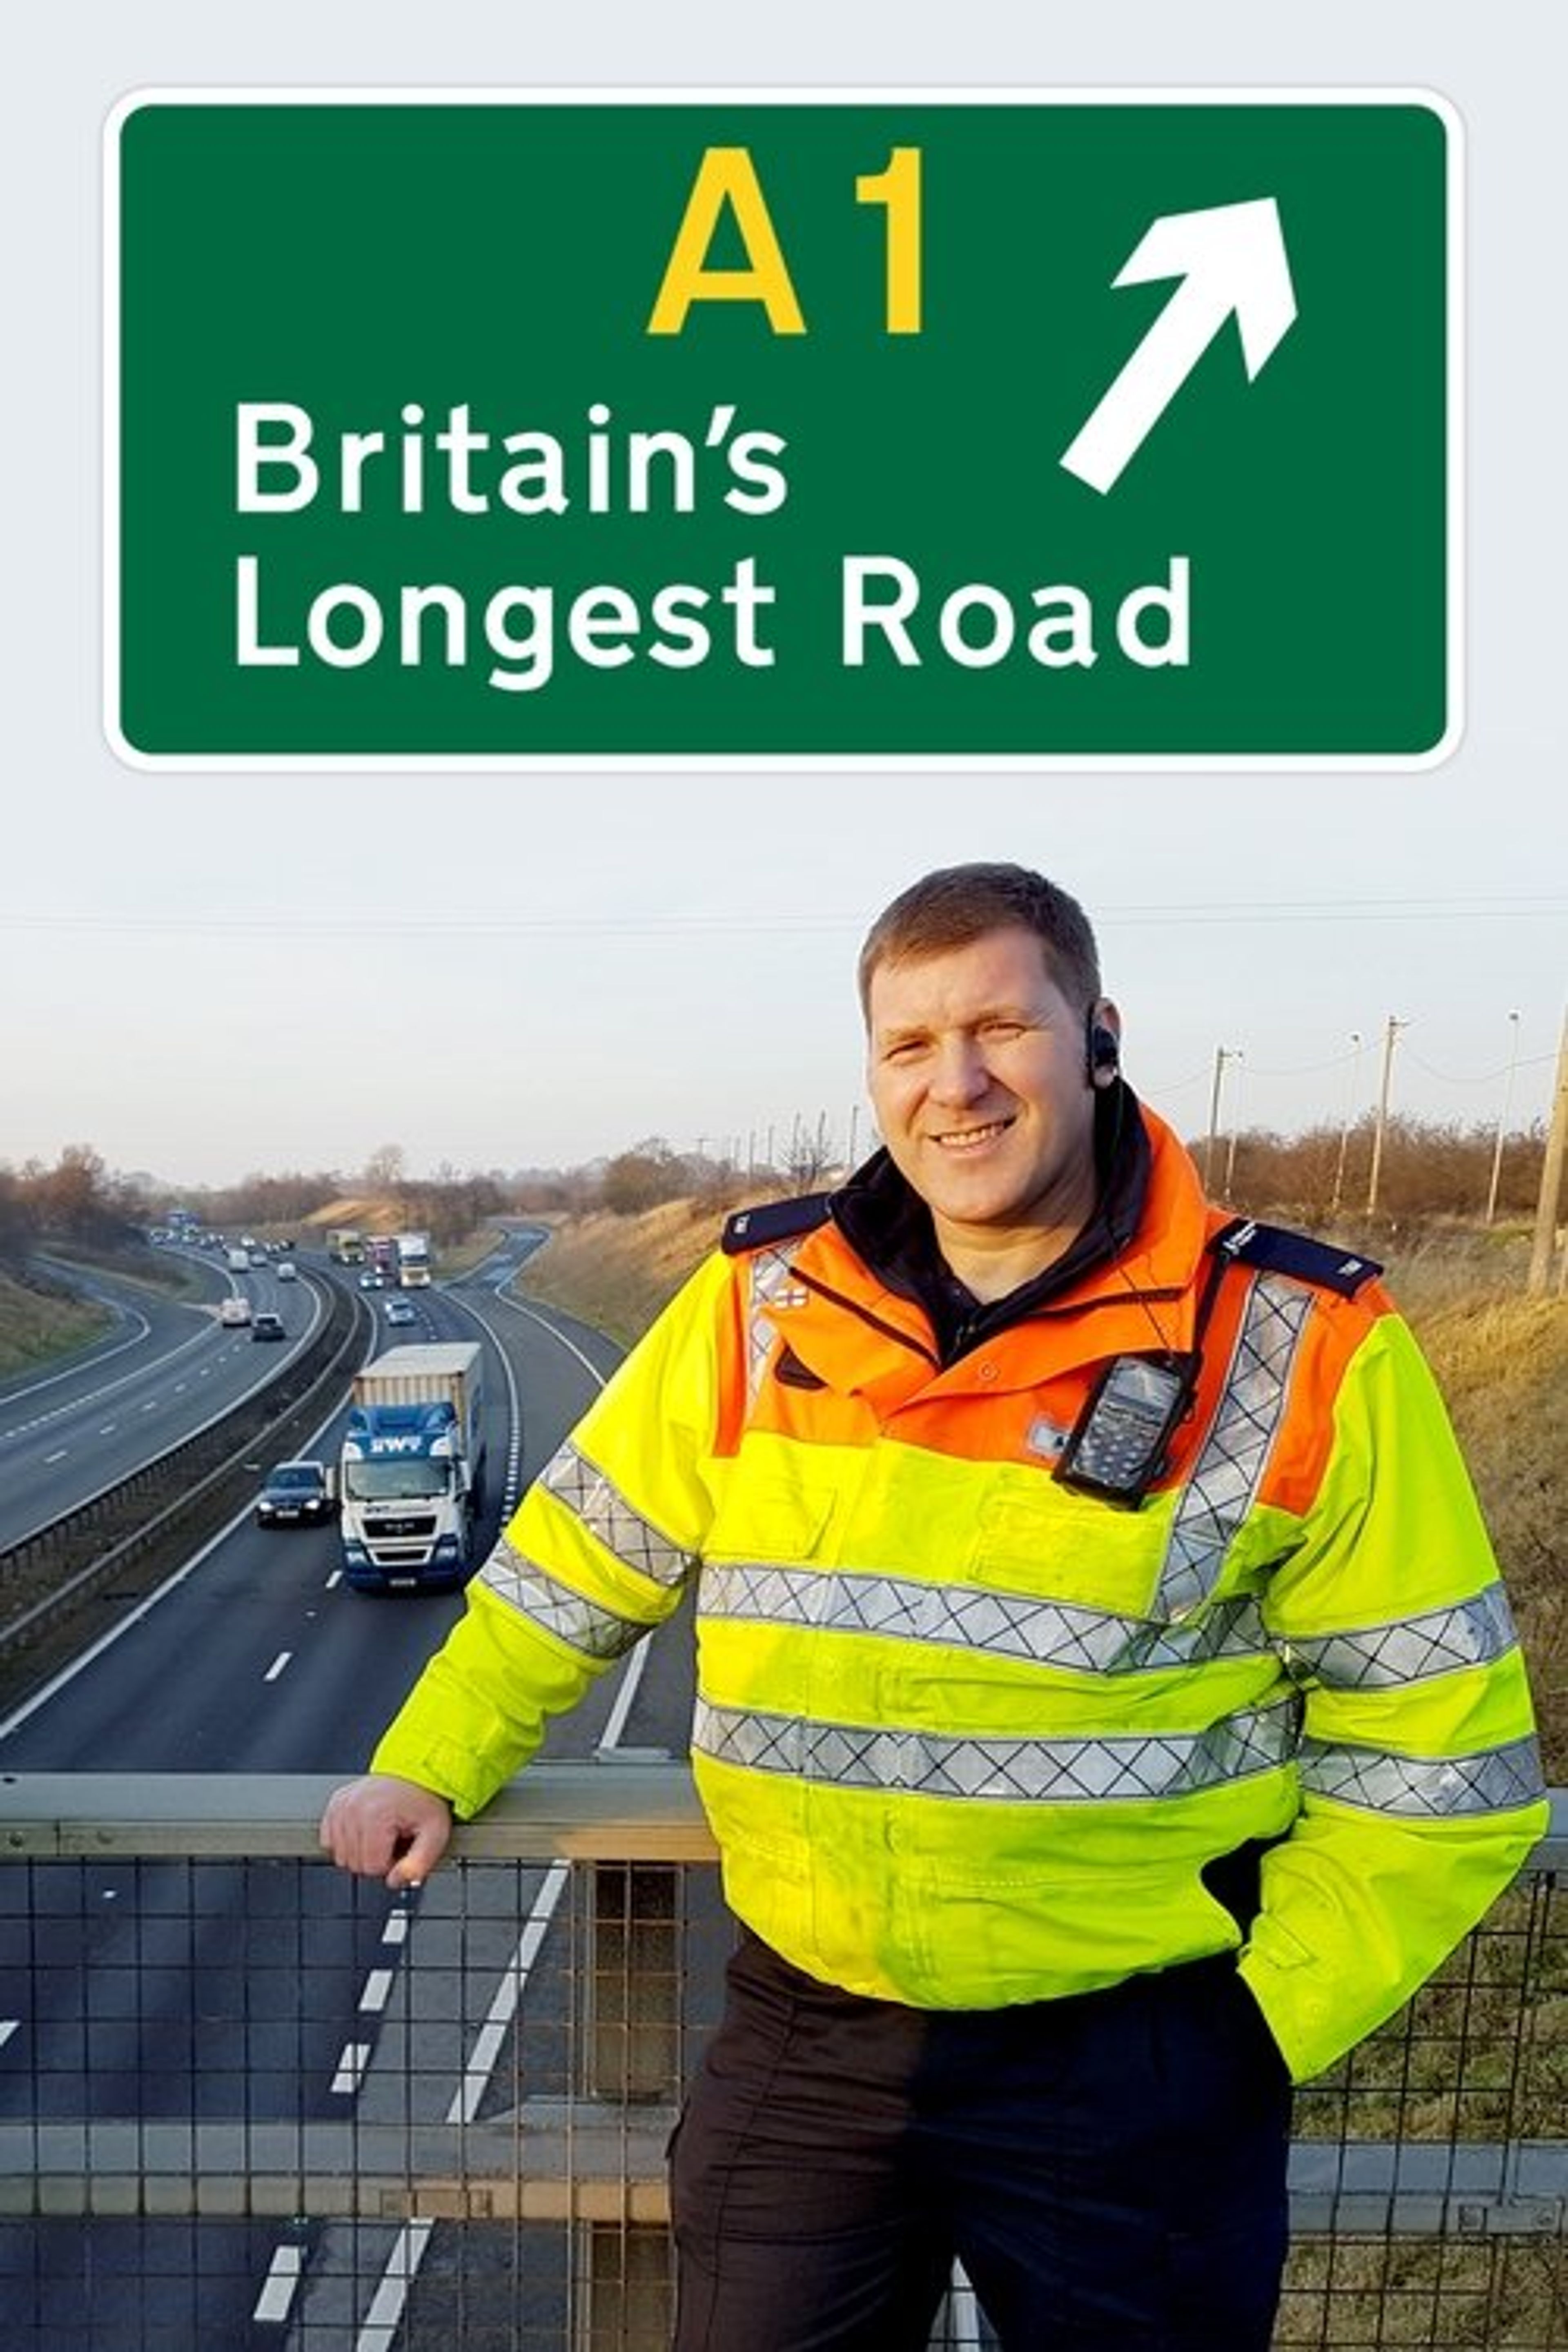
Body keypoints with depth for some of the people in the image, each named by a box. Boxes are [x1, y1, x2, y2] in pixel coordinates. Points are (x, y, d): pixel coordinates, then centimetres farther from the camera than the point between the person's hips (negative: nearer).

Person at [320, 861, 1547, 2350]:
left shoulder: (1303, 1350, -12)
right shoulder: (758, 1306, -4)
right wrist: (433, 1764, 7)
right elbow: (576, 1565, 9)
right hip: (802, 2037, 3)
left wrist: (1266, 2020, -8)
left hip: (1134, 2069, -2)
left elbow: (1434, 1745, -5)